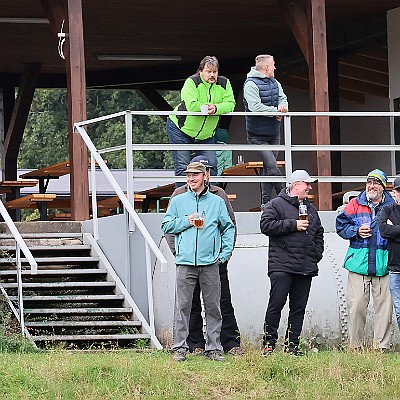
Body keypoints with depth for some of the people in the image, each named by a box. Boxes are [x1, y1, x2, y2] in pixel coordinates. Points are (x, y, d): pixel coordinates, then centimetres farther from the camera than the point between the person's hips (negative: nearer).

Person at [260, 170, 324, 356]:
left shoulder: (310, 209, 22)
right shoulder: (276, 204, 1)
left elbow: (319, 233, 29)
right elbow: (266, 225, -12)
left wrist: (316, 255, 15)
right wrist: (293, 225, -13)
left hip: (306, 268, 6)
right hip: (282, 265, -6)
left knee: (298, 307, 5)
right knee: (276, 304, -10)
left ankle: (292, 344, 9)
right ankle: (269, 343, -5)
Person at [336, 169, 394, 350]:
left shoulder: (392, 206, 8)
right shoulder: (355, 205, 9)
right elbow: (341, 225, 9)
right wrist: (356, 232, -7)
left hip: (383, 264, 0)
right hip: (359, 262, 0)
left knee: (384, 304, 0)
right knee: (356, 305, -2)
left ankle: (381, 345, 7)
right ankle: (355, 345, 7)